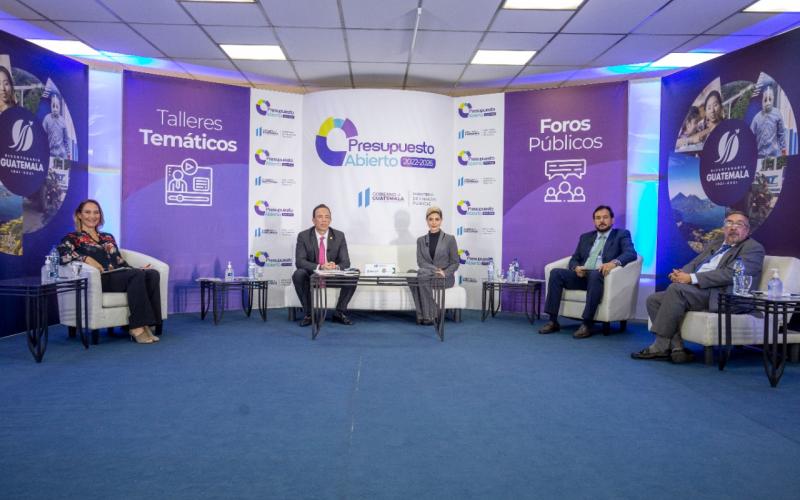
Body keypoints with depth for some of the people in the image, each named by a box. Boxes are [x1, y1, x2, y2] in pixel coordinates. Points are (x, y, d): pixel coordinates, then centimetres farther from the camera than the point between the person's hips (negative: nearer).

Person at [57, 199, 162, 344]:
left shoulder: (108, 237, 31)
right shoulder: (73, 238, 13)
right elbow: (61, 253, -9)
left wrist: (137, 269, 8)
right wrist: (86, 259, -21)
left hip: (119, 275, 6)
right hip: (100, 279, -6)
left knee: (152, 274, -26)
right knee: (137, 275, -34)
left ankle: (146, 325, -32)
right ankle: (137, 328, -35)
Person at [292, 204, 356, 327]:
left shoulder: (339, 236, -3)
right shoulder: (303, 236, -8)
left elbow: (345, 261, -6)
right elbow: (299, 261, -17)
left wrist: (336, 267, -32)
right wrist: (320, 267, -34)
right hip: (312, 275, -1)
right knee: (298, 274, -33)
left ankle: (340, 313, -9)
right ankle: (308, 314, -19)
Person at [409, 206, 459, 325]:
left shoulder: (450, 239, 2)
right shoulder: (421, 240, 10)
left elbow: (455, 263, 2)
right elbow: (420, 262, -1)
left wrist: (444, 273, -17)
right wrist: (436, 269, -18)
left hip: (446, 278, -3)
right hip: (427, 275, 3)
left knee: (423, 277, -35)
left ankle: (429, 315, -27)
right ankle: (422, 315, -29)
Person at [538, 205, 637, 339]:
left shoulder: (621, 235, 10)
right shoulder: (585, 237, 23)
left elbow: (631, 253, -7)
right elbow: (574, 259, 20)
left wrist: (614, 262, -28)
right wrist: (576, 268, -6)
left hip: (602, 276, -4)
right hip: (582, 275, 5)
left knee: (595, 274, -39)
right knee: (555, 273, -20)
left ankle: (587, 324, -36)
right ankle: (553, 321, -20)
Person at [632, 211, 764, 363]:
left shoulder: (753, 248, 2)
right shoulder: (715, 245, 26)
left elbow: (730, 274, -14)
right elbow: (694, 264, 19)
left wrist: (691, 278, -19)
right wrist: (681, 273, -7)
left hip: (722, 296, -8)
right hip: (695, 290, 8)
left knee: (676, 288, -31)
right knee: (653, 300, -10)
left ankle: (660, 347, -24)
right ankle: (677, 348, -16)